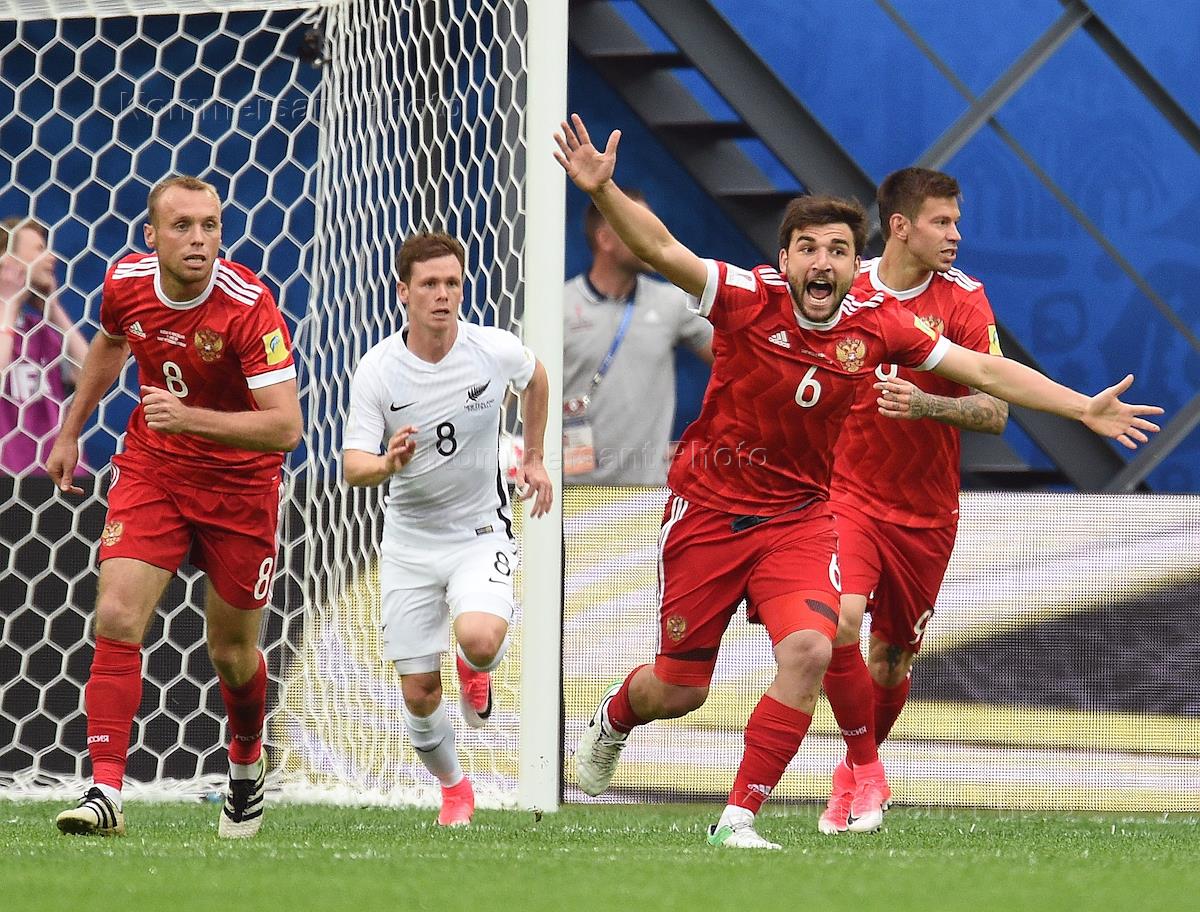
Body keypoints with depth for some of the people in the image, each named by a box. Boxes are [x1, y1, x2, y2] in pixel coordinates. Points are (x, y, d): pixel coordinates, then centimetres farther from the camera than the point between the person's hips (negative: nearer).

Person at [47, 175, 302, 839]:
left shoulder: (248, 305, -25)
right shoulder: (125, 282, -10)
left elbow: (285, 427, -31)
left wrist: (189, 417, -41)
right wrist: (71, 431, 20)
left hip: (239, 484, -3)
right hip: (150, 468, 3)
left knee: (231, 653, 10)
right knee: (116, 618, -17)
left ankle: (247, 763, 41)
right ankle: (105, 790, -17)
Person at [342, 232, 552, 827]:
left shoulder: (496, 351, -11)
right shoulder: (377, 371, -14)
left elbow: (535, 378, 15)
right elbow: (353, 466, -20)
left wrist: (534, 458, 19)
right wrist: (389, 463, -42)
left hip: (481, 531, -1)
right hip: (409, 540, 1)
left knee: (479, 639, -30)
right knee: (419, 694, 1)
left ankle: (477, 668, 9)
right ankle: (454, 789, 29)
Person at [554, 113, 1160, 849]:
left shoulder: (878, 325, -9)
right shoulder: (750, 299, -18)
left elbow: (984, 372, -1)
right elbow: (662, 250, -30)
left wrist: (1083, 408, -5)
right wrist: (603, 191, -47)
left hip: (799, 516, 2)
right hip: (709, 507, -2)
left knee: (809, 652, -23)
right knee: (680, 691, 6)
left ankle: (738, 819, -7)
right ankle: (612, 720, 45)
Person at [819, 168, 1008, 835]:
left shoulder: (964, 299, -7)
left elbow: (996, 413, -14)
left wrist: (924, 404, -30)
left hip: (927, 511, 1)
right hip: (849, 495, -1)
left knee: (892, 657, 9)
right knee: (841, 622, -24)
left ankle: (855, 775, 36)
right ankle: (867, 772, -7)